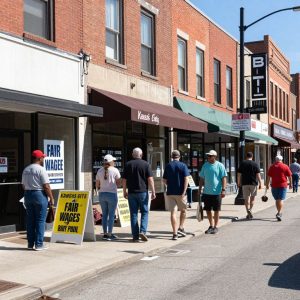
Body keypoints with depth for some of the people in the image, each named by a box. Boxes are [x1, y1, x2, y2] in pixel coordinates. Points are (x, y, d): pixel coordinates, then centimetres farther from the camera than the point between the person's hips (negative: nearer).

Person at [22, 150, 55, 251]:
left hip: (27, 194, 7)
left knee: (30, 220, 12)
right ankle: (39, 244, 1)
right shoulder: (41, 169, -12)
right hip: (39, 194, -7)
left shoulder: (26, 170, 10)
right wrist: (51, 198, -8)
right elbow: (46, 186, -15)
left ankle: (30, 243, 17)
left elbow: (23, 185, 13)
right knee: (40, 220, 0)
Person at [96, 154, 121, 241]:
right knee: (111, 214, 1)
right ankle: (109, 234, 1)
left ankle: (105, 233, 13)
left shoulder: (99, 171, 6)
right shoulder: (115, 170, -6)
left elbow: (97, 185, 8)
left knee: (104, 214, 11)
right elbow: (118, 183, 0)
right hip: (112, 194, -4)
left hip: (102, 194, 4)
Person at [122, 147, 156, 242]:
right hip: (143, 192, -2)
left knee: (133, 214, 5)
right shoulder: (145, 164, -1)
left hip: (131, 193, 2)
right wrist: (153, 192, -4)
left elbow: (124, 180, 5)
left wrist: (124, 191, 14)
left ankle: (135, 236, 6)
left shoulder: (128, 164, 5)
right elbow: (150, 179, -7)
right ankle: (142, 231, -9)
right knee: (144, 212, 9)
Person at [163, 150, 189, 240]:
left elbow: (164, 181, 9)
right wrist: (184, 192, -16)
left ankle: (175, 233, -2)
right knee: (183, 210, 17)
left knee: (173, 212, 1)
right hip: (180, 192, -2)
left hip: (170, 192, 2)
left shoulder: (168, 166, 6)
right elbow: (186, 179, -13)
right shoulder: (183, 166, -2)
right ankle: (180, 228, 9)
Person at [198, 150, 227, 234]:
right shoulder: (205, 165, 9)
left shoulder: (220, 166, -5)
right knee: (208, 210, 10)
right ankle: (211, 226, 24)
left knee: (216, 210, 4)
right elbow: (202, 179, 14)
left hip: (217, 192, -5)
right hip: (206, 192, 5)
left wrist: (223, 189, -13)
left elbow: (223, 178, -6)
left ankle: (216, 227, 15)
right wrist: (199, 189, 10)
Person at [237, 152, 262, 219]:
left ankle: (248, 211, -10)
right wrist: (260, 183, 0)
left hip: (245, 183, 1)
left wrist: (239, 183, 11)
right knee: (252, 198, 15)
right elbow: (258, 175, -6)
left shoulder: (242, 164, 2)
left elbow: (239, 174, 2)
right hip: (253, 183, 0)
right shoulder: (255, 164, -2)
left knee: (246, 199, 4)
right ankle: (250, 211, 8)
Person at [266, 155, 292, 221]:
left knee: (277, 200, 15)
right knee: (281, 200, -6)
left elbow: (268, 177, 3)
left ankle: (279, 213, 26)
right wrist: (290, 184, 13)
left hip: (274, 185, 2)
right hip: (283, 185, -2)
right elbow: (289, 176, 2)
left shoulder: (272, 167, 5)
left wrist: (267, 184, 9)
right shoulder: (285, 166, 0)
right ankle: (279, 213, -21)